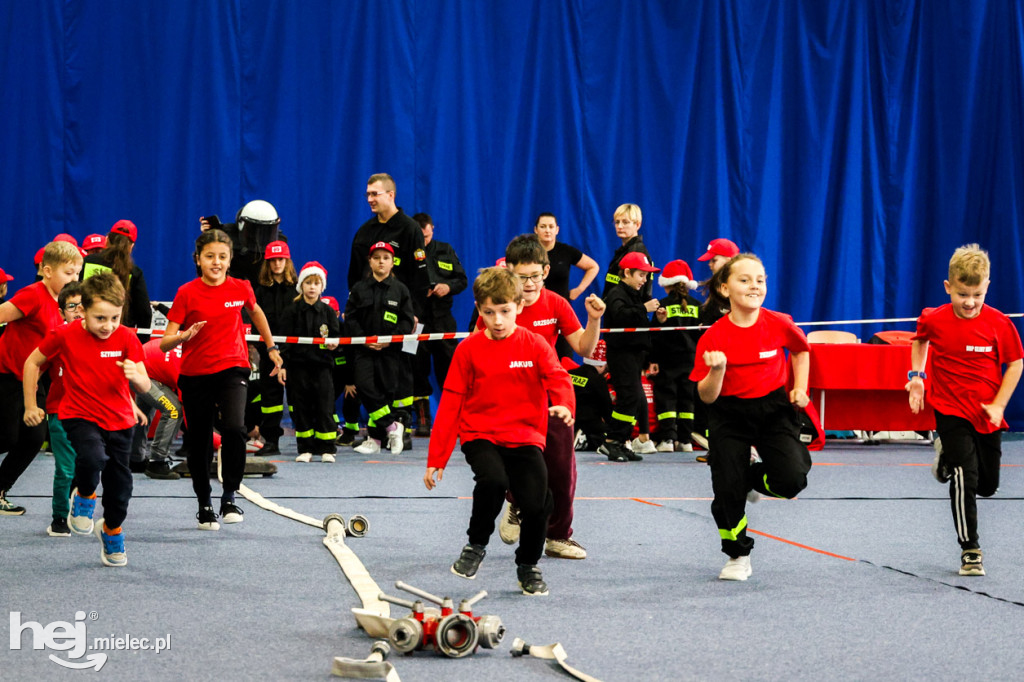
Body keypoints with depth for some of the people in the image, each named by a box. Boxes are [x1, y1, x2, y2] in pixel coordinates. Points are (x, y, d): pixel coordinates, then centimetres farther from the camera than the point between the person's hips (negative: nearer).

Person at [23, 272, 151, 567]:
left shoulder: (126, 338, -10)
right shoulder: (65, 336, -13)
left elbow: (145, 386, -10)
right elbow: (33, 362, 3)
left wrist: (136, 376, -34)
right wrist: (30, 405, 4)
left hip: (119, 419, 2)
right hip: (79, 416, -2)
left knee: (119, 482, 10)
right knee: (93, 457, -32)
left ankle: (112, 530, 40)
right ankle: (84, 495, 2)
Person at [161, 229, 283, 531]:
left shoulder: (241, 288, -1)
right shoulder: (187, 293, -7)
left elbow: (256, 312, 24)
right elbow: (165, 343, -8)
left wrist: (271, 347, 28)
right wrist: (184, 336, -29)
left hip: (232, 369, 0)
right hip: (195, 375, 0)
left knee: (234, 427, -25)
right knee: (198, 442, 8)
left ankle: (230, 496, -11)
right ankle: (204, 506, 27)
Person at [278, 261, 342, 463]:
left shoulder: (328, 311, 8)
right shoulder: (292, 311, 4)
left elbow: (336, 335, 10)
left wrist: (334, 343, -14)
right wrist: (282, 365, -5)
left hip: (321, 365, 0)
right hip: (298, 365, 0)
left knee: (324, 406, -4)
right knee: (301, 407, 1)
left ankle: (326, 449, 3)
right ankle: (305, 449, 8)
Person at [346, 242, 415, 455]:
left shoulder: (400, 290, 5)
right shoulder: (359, 289, 7)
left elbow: (407, 321, 1)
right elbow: (350, 318, 5)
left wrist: (389, 339, -12)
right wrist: (364, 339, -9)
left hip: (390, 350, -1)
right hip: (364, 349, 1)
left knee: (385, 390, -2)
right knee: (364, 386, -17)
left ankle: (375, 438, 6)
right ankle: (392, 425, -8)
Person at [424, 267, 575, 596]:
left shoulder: (534, 345, 3)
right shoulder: (468, 349, 3)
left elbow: (558, 378, -12)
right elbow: (450, 404, 5)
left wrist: (564, 405, -37)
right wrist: (436, 459, 1)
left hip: (525, 438, 1)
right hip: (480, 436, -1)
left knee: (537, 502, -16)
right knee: (493, 480, -31)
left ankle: (528, 565, 14)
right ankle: (476, 545, -3)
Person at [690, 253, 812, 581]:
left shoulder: (779, 324, -9)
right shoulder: (714, 336, -11)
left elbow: (801, 350, 16)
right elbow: (707, 397, -9)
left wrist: (800, 387, 4)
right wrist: (717, 370, -28)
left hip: (774, 409, 1)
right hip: (730, 414, 0)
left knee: (791, 479, -19)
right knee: (727, 489, -5)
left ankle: (753, 478, 17)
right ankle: (738, 557, 19)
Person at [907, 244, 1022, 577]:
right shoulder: (933, 320, -9)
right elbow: (920, 340, 15)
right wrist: (916, 375, 3)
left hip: (987, 415, 2)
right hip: (951, 411, -2)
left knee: (988, 485, 14)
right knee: (965, 481, -14)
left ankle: (948, 456, 44)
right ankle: (970, 551, -2)